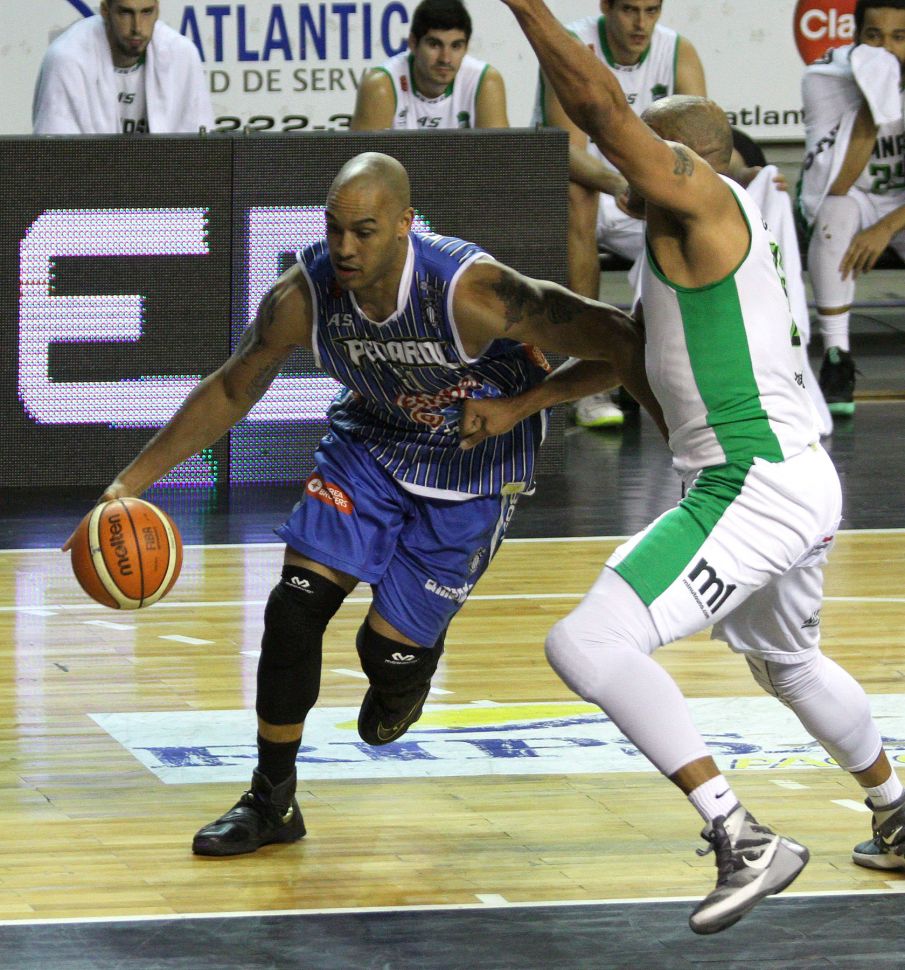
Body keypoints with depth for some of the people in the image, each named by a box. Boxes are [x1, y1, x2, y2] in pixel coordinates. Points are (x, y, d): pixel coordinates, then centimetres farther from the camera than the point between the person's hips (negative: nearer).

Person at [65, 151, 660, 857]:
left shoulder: (471, 292, -35)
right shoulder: (305, 296, -21)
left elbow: (609, 337, -30)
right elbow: (231, 391, -5)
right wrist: (129, 484, -6)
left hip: (472, 471, -3)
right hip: (371, 442, 3)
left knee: (389, 646, -6)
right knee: (295, 606, -10)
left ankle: (412, 665, 35)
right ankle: (272, 802, 6)